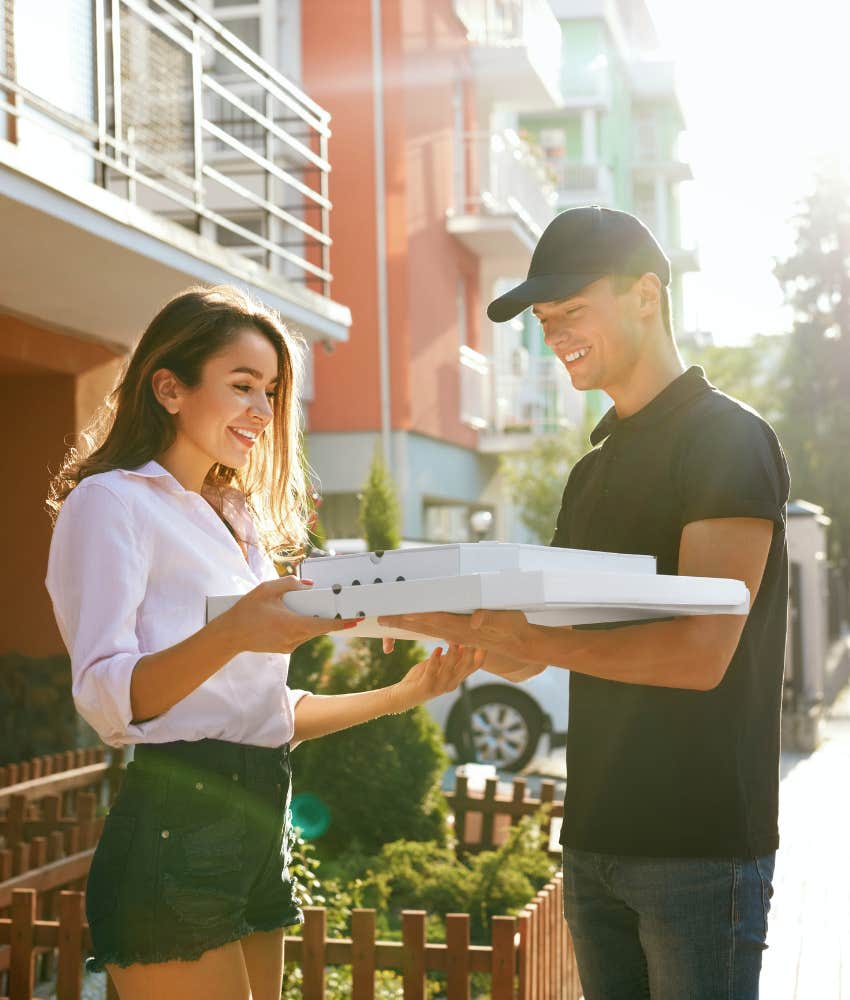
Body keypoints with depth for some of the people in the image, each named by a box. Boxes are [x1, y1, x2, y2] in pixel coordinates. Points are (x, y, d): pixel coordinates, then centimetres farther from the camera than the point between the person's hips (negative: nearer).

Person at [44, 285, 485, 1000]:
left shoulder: (238, 520, 21)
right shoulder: (111, 501, -4)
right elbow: (106, 699, -18)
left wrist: (398, 697, 10)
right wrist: (228, 635, -34)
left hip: (260, 830, 8)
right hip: (174, 831, -8)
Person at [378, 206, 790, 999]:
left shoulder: (728, 440, -9)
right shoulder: (594, 471, 16)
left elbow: (702, 651, -20)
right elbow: (526, 654, 13)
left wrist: (539, 641, -27)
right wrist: (398, 607, -1)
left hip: (702, 847, -7)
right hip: (595, 841, 7)